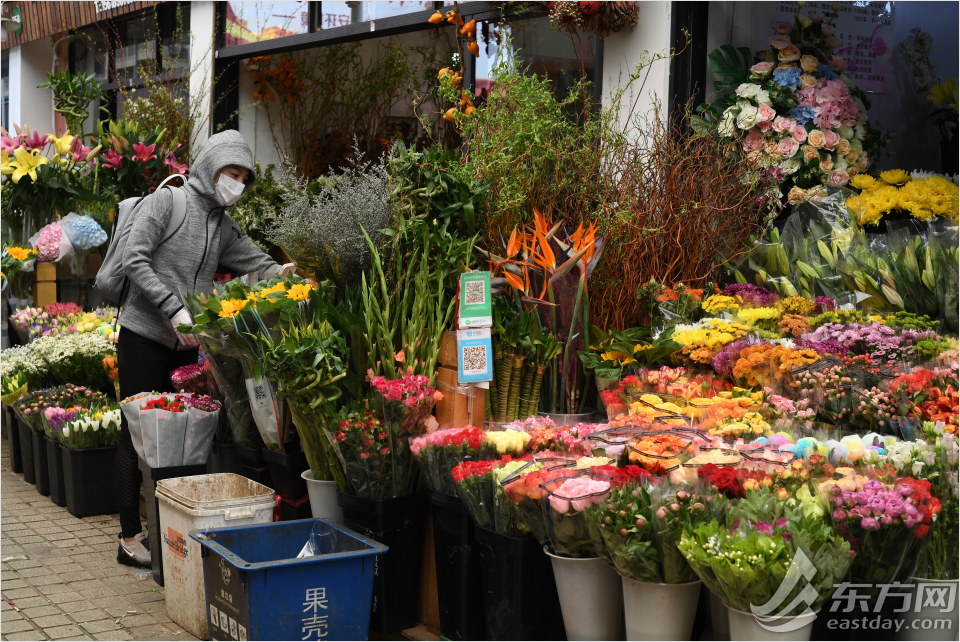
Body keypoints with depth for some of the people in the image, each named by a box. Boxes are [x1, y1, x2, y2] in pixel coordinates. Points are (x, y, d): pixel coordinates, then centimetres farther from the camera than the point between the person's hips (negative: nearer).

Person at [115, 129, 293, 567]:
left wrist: (286, 272, -16)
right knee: (137, 433, -1)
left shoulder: (224, 226, 13)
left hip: (185, 344, 7)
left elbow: (258, 265, 6)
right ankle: (129, 537, 6)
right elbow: (135, 261, -15)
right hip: (143, 336, -6)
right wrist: (174, 309, -22)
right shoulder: (166, 202, -7)